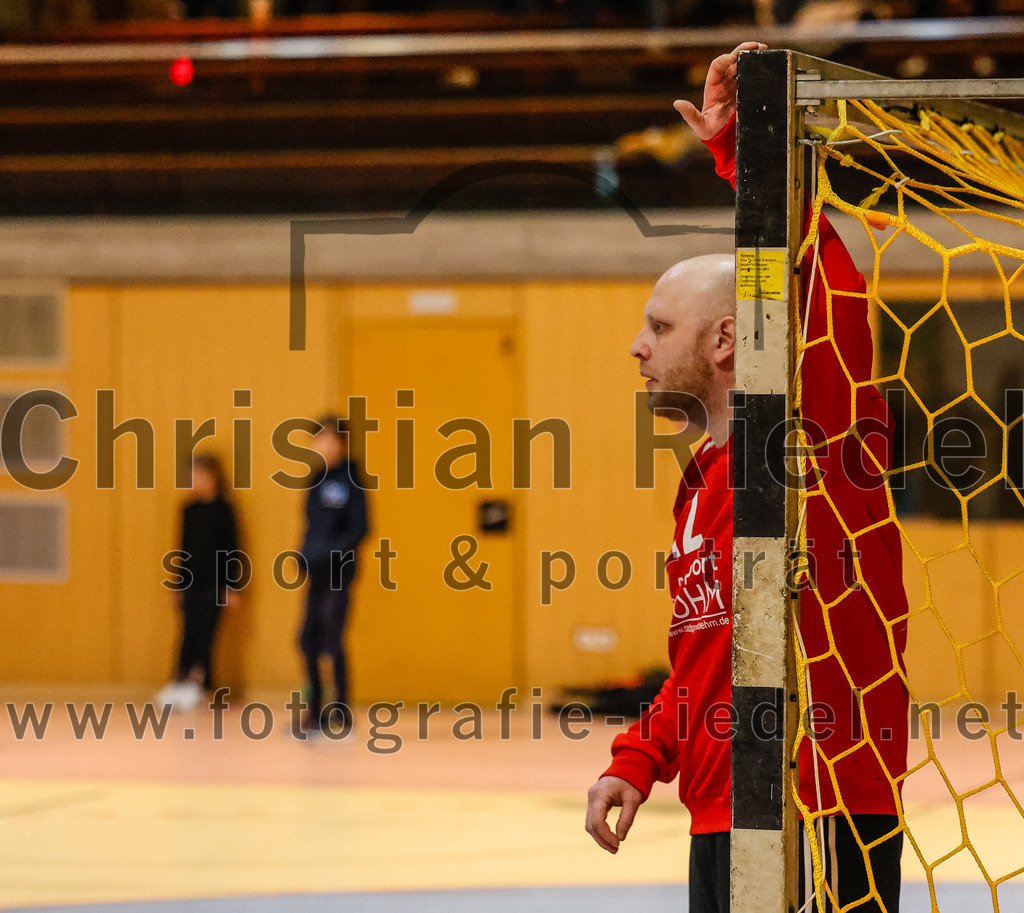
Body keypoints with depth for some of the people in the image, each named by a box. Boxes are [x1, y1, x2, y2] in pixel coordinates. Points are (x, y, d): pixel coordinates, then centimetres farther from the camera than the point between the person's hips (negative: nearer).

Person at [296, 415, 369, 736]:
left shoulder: (349, 479, -9)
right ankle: (317, 713, 15)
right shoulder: (317, 479, 11)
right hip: (316, 571, 7)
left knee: (331, 640, -7)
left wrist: (332, 553, -22)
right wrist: (305, 554, 7)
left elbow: (360, 528, -13)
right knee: (308, 640, 7)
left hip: (337, 572, -7)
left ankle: (342, 714, -1)